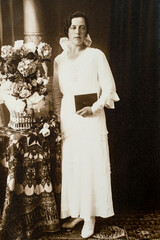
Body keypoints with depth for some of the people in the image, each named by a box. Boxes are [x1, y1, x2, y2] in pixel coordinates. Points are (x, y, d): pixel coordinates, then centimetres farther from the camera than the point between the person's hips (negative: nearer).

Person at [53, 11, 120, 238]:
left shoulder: (96, 55, -3)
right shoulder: (59, 60, 9)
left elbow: (109, 89, -5)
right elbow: (57, 93, 14)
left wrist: (93, 109, -17)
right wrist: (58, 118, 7)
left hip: (91, 119, -4)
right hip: (68, 120, 4)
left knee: (92, 165, 1)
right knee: (71, 165, 8)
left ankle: (90, 216, 17)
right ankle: (76, 212, 25)